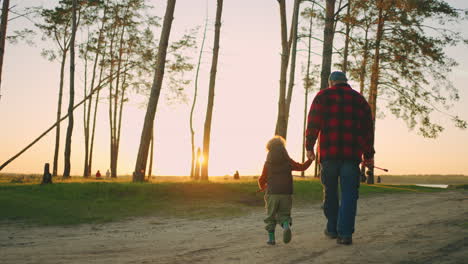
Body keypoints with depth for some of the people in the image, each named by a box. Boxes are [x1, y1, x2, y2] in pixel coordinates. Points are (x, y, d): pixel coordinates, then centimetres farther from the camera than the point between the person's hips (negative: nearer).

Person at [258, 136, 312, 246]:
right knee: (284, 215, 10)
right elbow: (302, 167, 10)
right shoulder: (288, 162, 3)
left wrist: (262, 187, 30)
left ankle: (271, 238, 8)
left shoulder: (268, 164, 3)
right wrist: (311, 159, 25)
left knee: (271, 216, 12)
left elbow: (262, 180, 8)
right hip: (286, 194, 0)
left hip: (272, 194, 0)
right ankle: (286, 226, -20)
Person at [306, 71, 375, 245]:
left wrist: (309, 147, 4)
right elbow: (368, 129, 13)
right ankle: (345, 233, -6)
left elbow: (313, 124, -2)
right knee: (349, 195, 1)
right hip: (352, 155, 1)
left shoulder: (323, 96, 7)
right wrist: (368, 155, 16)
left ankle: (332, 229, 21)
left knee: (330, 193, 12)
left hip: (328, 154, -1)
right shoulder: (359, 99, 16)